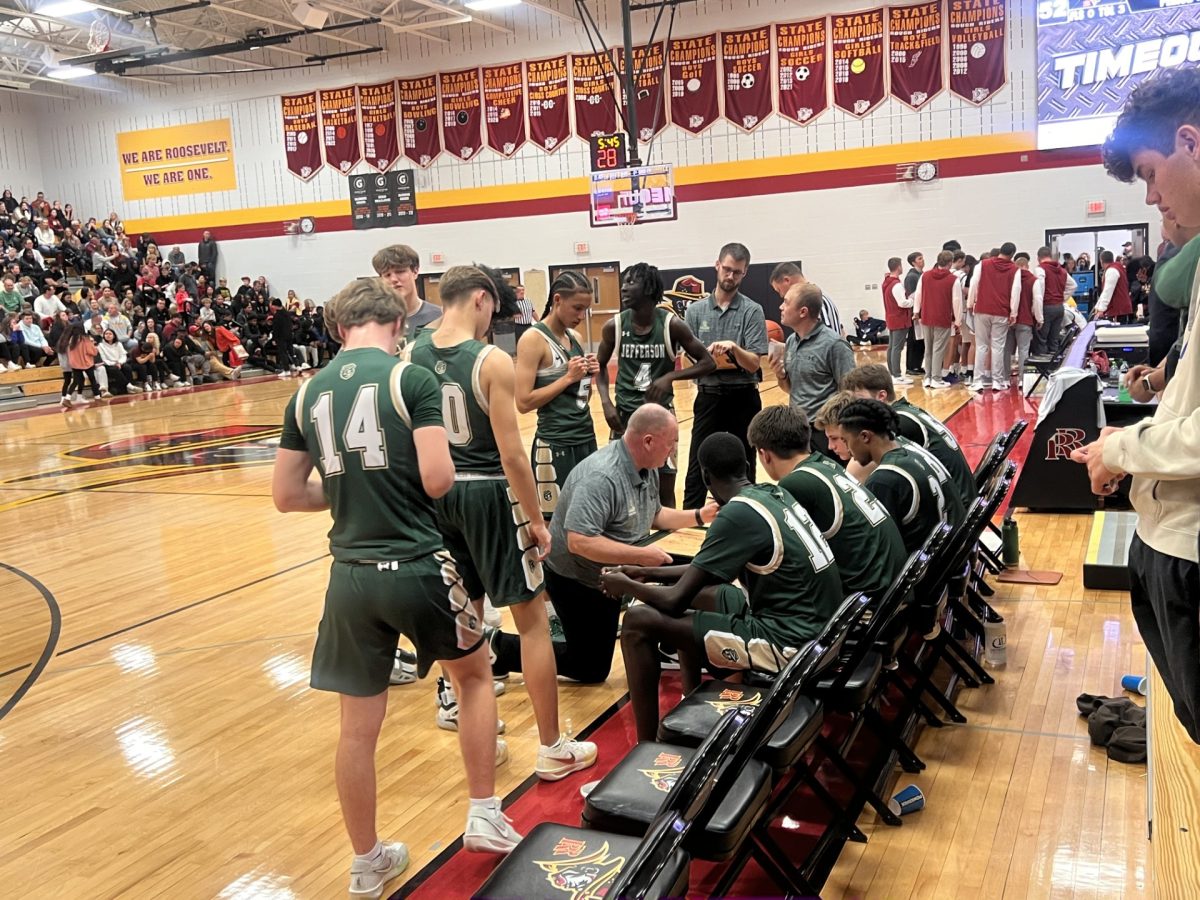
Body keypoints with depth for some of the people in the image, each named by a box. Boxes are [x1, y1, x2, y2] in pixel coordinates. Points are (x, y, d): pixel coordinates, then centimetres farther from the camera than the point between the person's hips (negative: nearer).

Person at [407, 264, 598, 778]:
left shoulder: (412, 356, 0)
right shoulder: (492, 361, -17)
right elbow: (511, 454, -17)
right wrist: (535, 519, -8)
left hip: (438, 493, 6)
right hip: (487, 492, -6)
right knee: (532, 620, 4)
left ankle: (455, 701, 45)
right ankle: (553, 749, 10)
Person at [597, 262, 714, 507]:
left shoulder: (672, 325, -12)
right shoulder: (614, 326, -6)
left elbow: (708, 362, -7)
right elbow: (600, 366, 9)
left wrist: (670, 377, -22)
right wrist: (606, 402, -7)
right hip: (625, 414, 2)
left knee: (665, 491, 5)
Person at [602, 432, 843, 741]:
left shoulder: (738, 514, -18)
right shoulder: (775, 493, 7)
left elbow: (674, 600, -16)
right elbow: (709, 570, 20)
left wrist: (626, 586, 3)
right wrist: (648, 574, 20)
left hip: (789, 642, -9)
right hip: (816, 626, 9)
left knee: (638, 621, -9)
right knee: (692, 591, 22)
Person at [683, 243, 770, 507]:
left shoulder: (752, 311, -3)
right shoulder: (696, 311, 4)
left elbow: (753, 364, -9)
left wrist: (734, 348, -27)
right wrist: (706, 357, -15)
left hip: (742, 398, -2)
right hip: (708, 396, 2)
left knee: (742, 469, 7)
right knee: (697, 467, 4)